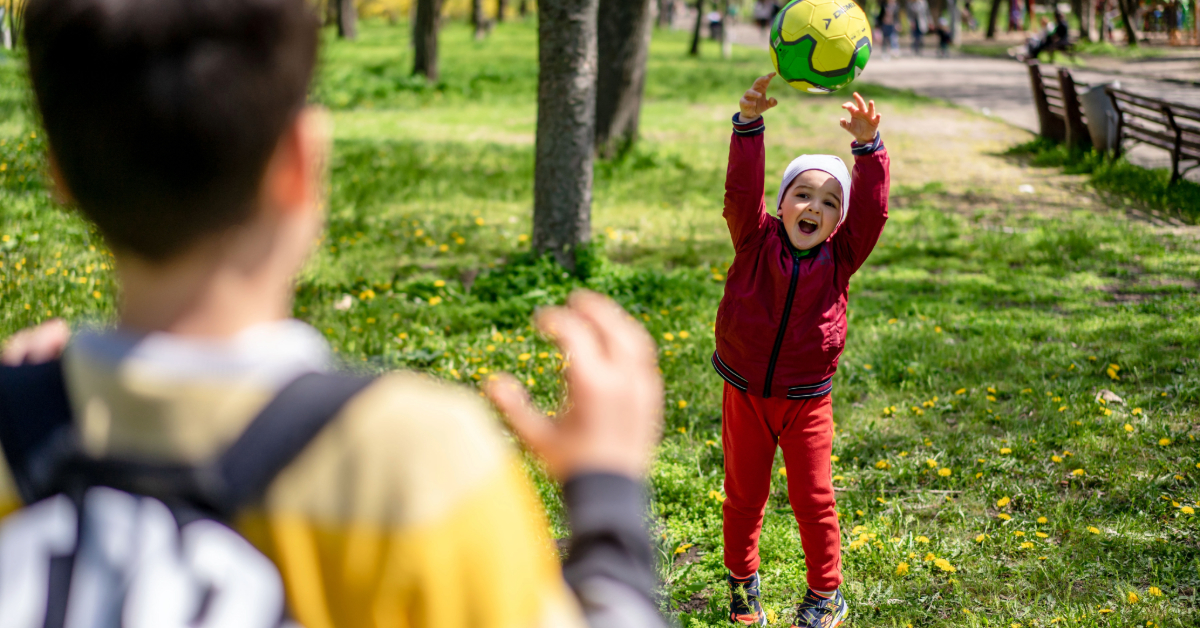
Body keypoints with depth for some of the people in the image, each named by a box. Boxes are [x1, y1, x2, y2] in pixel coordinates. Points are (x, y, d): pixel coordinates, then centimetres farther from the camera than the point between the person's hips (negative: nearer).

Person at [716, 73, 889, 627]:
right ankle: (742, 581, 33)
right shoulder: (756, 241, -8)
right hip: (744, 395, 0)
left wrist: (867, 146, -29)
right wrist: (749, 124, -33)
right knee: (743, 494, 13)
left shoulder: (840, 256, -6)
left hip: (805, 402, 0)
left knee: (813, 499, 7)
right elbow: (741, 189, -21)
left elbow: (872, 208, -17)